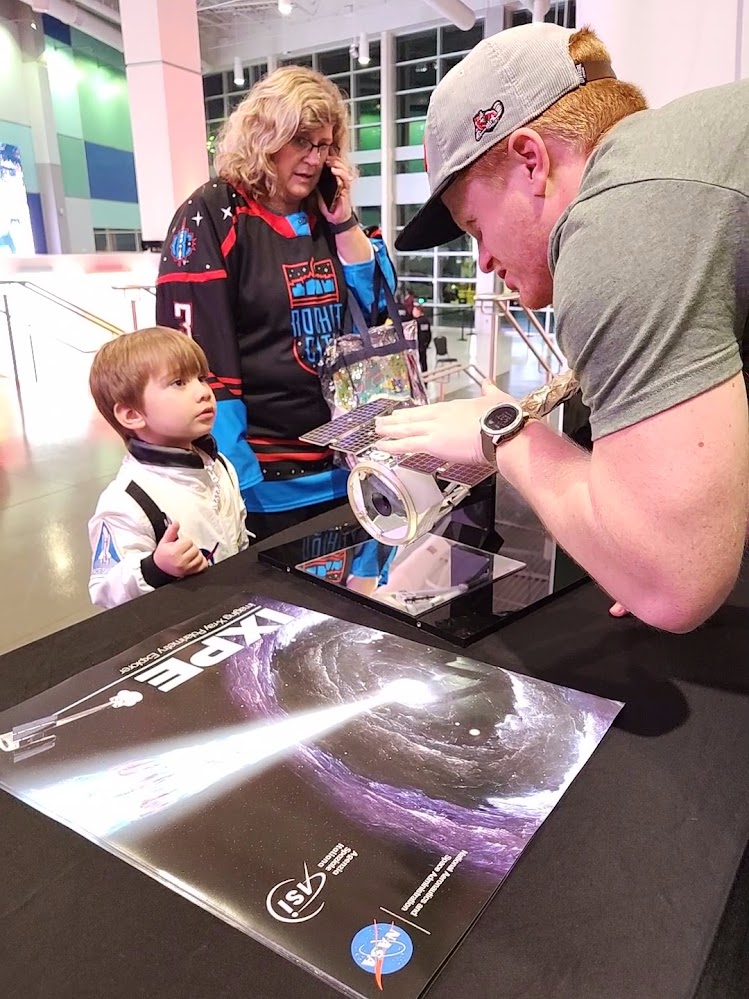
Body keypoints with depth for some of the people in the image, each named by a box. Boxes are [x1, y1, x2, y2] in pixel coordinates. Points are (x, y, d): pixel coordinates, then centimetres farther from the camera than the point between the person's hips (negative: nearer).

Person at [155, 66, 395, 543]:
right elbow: (198, 359, -15)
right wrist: (234, 480, -18)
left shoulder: (325, 215, 10)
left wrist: (343, 221, -3)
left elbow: (381, 303, 8)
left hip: (343, 465, 6)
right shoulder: (213, 216, -9)